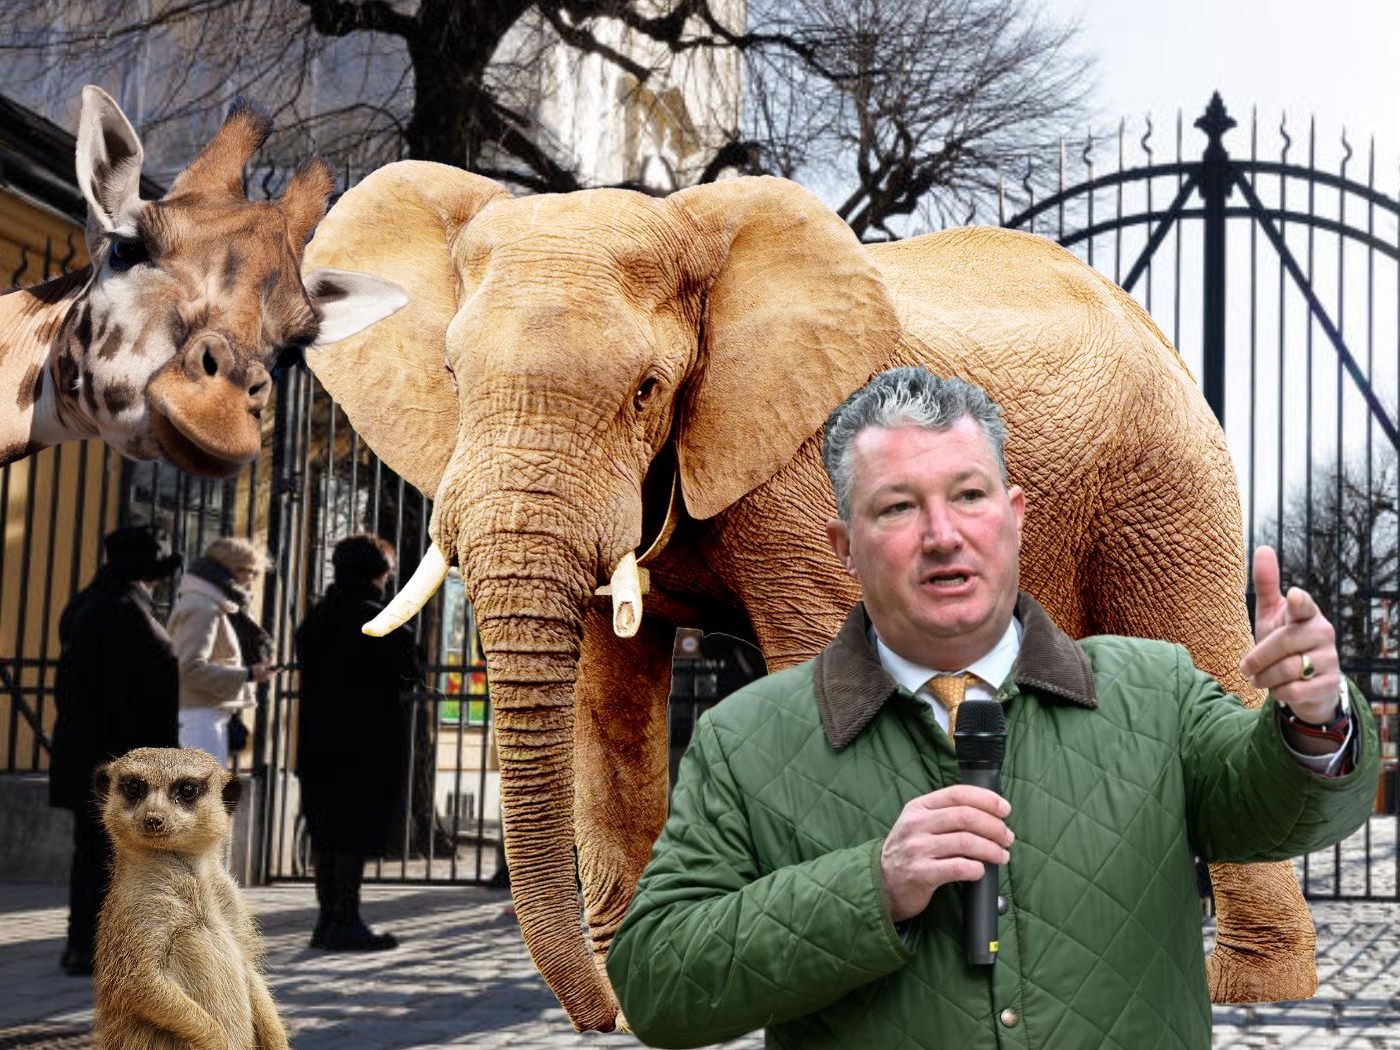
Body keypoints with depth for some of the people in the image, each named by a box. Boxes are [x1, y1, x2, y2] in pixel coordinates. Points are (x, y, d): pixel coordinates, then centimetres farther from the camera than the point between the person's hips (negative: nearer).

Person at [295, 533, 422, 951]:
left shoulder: (316, 618, 9)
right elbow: (410, 675, -10)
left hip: (319, 740, 7)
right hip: (368, 742, -7)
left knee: (327, 830, 11)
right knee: (357, 833, -3)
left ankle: (327, 918, 16)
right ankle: (346, 922, -2)